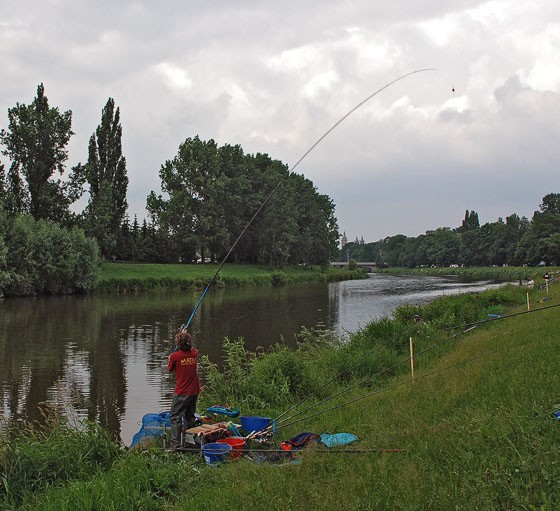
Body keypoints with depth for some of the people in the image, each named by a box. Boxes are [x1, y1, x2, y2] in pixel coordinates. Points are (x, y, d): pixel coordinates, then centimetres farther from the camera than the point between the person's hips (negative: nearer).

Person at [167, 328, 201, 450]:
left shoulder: (175, 356, -15)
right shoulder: (194, 353, -1)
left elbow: (170, 370, 3)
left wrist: (170, 359, 22)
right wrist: (185, 334, 32)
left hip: (181, 393, -5)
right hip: (194, 391, 5)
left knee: (175, 418, 1)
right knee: (190, 417, 18)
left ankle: (176, 445, -5)